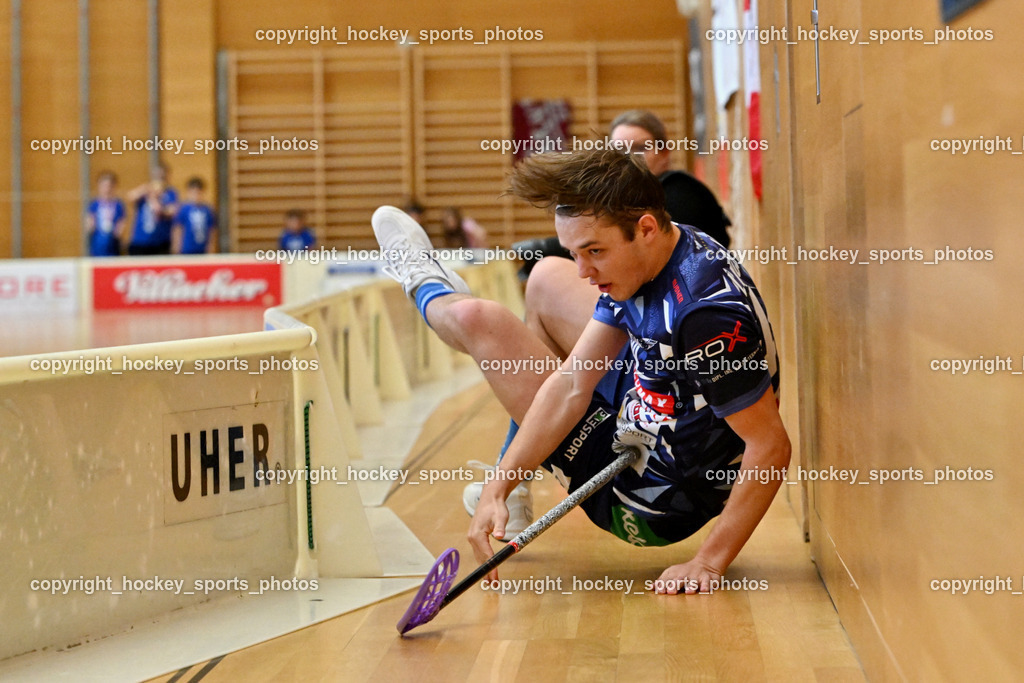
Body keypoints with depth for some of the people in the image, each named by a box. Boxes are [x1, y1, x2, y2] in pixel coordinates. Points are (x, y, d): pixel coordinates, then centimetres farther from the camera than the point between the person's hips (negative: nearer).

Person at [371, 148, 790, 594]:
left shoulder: (704, 312, -37)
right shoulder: (641, 264, -10)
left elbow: (771, 447, -34)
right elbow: (572, 384, -10)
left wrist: (709, 563, -32)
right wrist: (499, 485, -17)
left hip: (650, 506, -8)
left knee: (477, 321, -5)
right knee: (546, 278, 21)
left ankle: (427, 287, 37)